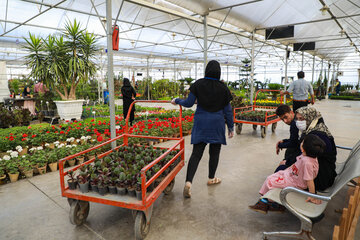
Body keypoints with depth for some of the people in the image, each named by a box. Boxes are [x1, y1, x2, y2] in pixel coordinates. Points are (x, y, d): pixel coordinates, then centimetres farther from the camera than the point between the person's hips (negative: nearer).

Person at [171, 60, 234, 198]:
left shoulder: (198, 84, -3)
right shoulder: (223, 88, -2)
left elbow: (189, 103, -1)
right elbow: (227, 110, 3)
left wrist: (177, 101, 18)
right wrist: (231, 127, 11)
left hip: (201, 122, 0)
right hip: (217, 123, 0)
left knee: (196, 153, 0)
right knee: (214, 152, 15)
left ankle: (188, 182, -12)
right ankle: (211, 178, 30)